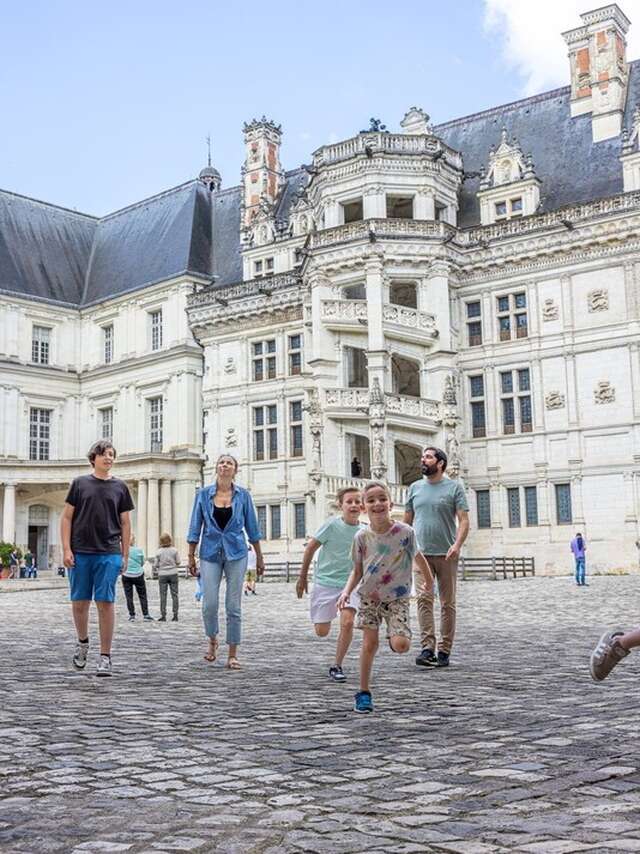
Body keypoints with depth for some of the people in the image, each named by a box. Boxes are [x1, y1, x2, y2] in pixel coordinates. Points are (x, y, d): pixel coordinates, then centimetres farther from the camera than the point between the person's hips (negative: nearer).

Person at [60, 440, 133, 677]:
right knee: (79, 602, 7)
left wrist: (125, 555, 6)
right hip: (80, 553, 0)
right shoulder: (79, 483, 7)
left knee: (105, 603, -4)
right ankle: (82, 642, 32)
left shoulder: (120, 487, 9)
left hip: (109, 553, 0)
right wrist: (66, 550, -3)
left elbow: (125, 523, 11)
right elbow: (66, 517, 6)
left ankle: (105, 657, 2)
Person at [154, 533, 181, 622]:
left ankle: (163, 616, 2)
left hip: (162, 575, 0)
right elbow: (178, 562, -1)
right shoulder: (174, 550, -6)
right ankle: (175, 615, 7)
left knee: (163, 596, 4)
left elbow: (155, 565, -3)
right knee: (174, 595, 7)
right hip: (173, 574, 1)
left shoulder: (159, 552, -6)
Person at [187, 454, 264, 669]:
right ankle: (212, 641, 23)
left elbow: (252, 528, 8)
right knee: (209, 605, -6)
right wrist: (191, 557, 3)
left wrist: (259, 557, 8)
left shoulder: (243, 495, 2)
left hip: (236, 554, 0)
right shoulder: (204, 494, 2)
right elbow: (195, 528, 6)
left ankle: (232, 655, 10)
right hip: (210, 554, 0)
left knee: (233, 607, 1)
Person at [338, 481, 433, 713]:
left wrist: (430, 582, 17)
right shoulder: (362, 537, -9)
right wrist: (347, 591, -14)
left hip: (397, 597, -2)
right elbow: (357, 571, 2)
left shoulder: (405, 532, -15)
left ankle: (395, 635, 21)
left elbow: (418, 557, 4)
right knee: (369, 643, 0)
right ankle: (364, 693, 15)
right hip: (369, 596, 2)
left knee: (401, 646, -16)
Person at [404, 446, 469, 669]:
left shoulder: (454, 487, 2)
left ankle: (444, 651, 12)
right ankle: (427, 648, -15)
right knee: (423, 598, -12)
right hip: (421, 553, 2)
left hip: (446, 554, -2)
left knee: (447, 603, 4)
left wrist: (457, 544, -19)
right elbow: (407, 521, 18)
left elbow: (464, 520, -4)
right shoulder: (415, 488, 13)